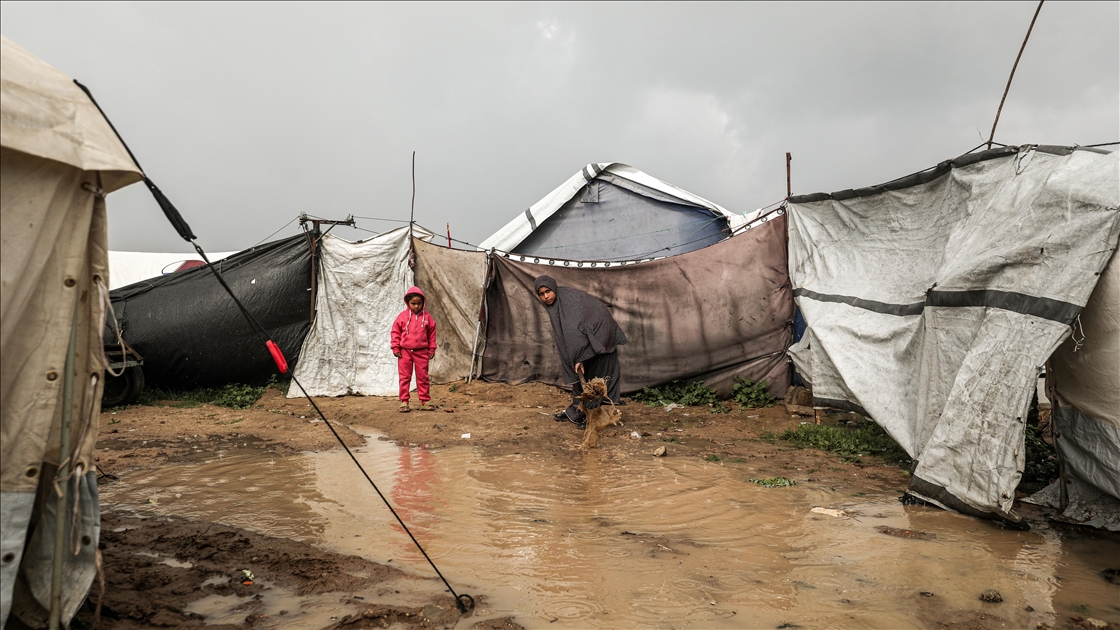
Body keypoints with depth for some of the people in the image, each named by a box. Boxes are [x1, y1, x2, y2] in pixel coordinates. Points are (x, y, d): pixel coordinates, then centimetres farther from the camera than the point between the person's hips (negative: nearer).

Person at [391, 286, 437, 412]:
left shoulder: (427, 317, 1)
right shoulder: (403, 316, -2)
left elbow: (432, 333, 8)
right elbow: (395, 332, 2)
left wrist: (432, 349, 6)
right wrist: (395, 347, -3)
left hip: (421, 352, 1)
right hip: (405, 351, -1)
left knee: (423, 377, 6)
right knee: (405, 377, 5)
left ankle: (425, 401, 15)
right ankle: (404, 402, 11)